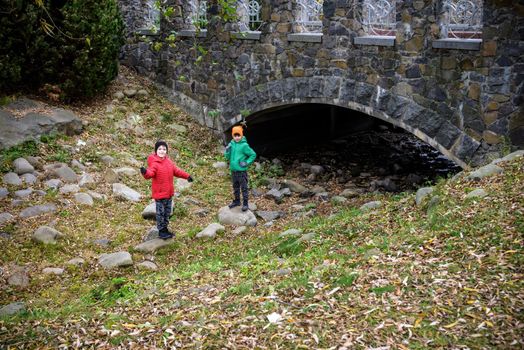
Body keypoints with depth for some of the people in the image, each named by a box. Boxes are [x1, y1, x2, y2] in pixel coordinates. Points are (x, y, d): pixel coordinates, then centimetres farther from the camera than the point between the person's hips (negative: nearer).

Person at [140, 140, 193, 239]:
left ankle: (165, 228, 31)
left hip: (169, 193, 7)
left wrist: (187, 176, 17)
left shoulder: (169, 162, 5)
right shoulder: (154, 163, -18)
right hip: (159, 193, -7)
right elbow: (151, 173, -36)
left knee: (167, 212, 17)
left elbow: (176, 171, 18)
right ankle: (161, 231, 15)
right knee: (160, 212, 3)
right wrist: (145, 172, -58)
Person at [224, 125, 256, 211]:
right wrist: (227, 151, -12)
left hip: (242, 171, -6)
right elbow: (227, 157, 8)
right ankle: (237, 201, 34)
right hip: (233, 170, 6)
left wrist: (247, 163, -14)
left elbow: (253, 155, -7)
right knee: (235, 187, 19)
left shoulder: (244, 145, -13)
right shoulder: (231, 144, 3)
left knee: (244, 188, 1)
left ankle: (245, 203, 10)